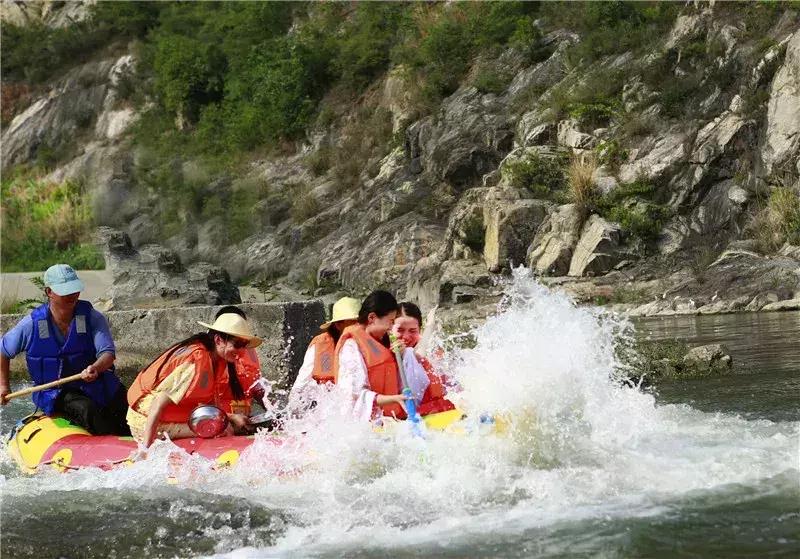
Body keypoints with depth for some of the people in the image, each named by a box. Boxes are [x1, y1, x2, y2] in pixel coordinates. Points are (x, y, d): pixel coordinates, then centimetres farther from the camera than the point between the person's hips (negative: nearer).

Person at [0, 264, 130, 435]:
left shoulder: (92, 318, -5)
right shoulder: (32, 324, -4)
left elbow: (108, 353, -15)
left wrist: (95, 368, -37)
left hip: (95, 386, 1)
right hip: (55, 394, -1)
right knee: (86, 409, -33)